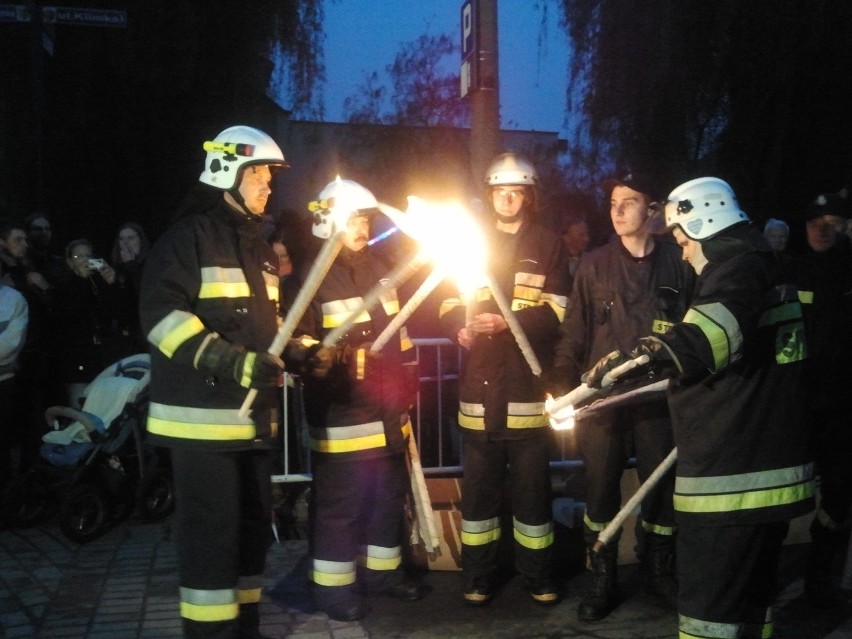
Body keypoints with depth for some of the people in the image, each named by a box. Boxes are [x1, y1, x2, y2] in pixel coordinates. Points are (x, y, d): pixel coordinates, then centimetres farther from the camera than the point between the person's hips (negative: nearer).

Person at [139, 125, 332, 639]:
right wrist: (235, 363, -26)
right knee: (213, 531, -5)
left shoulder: (258, 244, 18)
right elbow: (163, 316, -18)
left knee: (253, 524, 14)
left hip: (253, 414, 9)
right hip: (204, 415, -8)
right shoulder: (189, 237, -8)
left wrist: (296, 351, 7)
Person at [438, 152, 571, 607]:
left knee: (532, 483, 5)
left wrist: (506, 322, -18)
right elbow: (448, 306, 11)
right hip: (480, 383, 2)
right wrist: (460, 327, -12)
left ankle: (537, 574, 20)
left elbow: (557, 313, -4)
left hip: (528, 383, -2)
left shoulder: (548, 246, 6)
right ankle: (478, 576, 18)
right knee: (479, 483, 6)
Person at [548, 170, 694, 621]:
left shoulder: (677, 264, 2)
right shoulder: (594, 265, 2)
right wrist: (563, 389, -5)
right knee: (601, 491, 6)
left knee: (662, 489, 10)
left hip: (658, 398, 0)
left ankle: (660, 573, 31)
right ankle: (602, 580, 23)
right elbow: (573, 331, 2)